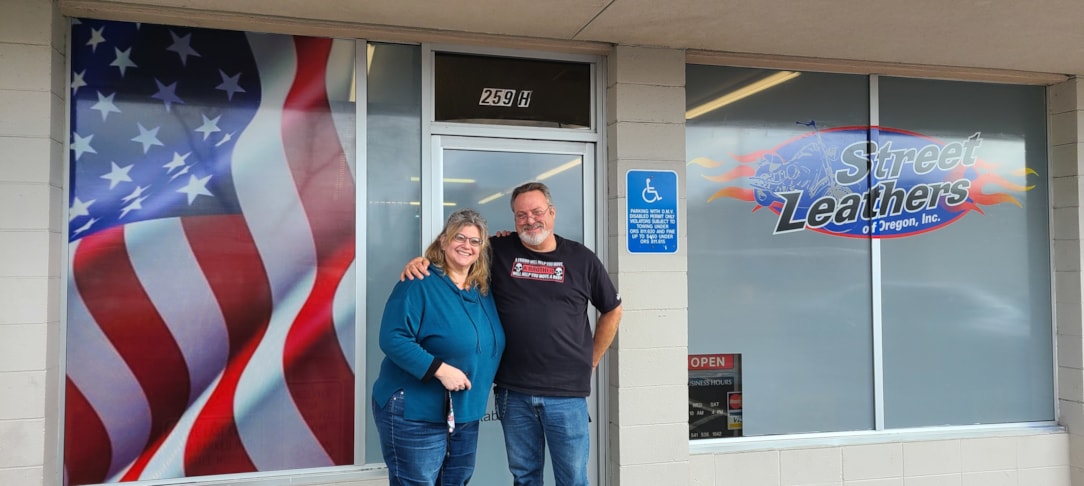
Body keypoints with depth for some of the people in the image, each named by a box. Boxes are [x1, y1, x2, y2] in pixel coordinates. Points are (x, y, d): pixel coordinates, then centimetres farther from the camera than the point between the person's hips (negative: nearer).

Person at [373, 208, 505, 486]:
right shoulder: (419, 284, -15)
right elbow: (392, 339, -20)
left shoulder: (484, 290, 7)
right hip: (416, 413, -7)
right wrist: (440, 369, -28)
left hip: (466, 413, 8)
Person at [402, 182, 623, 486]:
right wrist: (421, 262, -10)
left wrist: (591, 361, 10)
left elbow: (612, 311, 13)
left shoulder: (581, 259, 3)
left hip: (567, 393, -1)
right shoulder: (499, 252, 3)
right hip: (513, 392, 1)